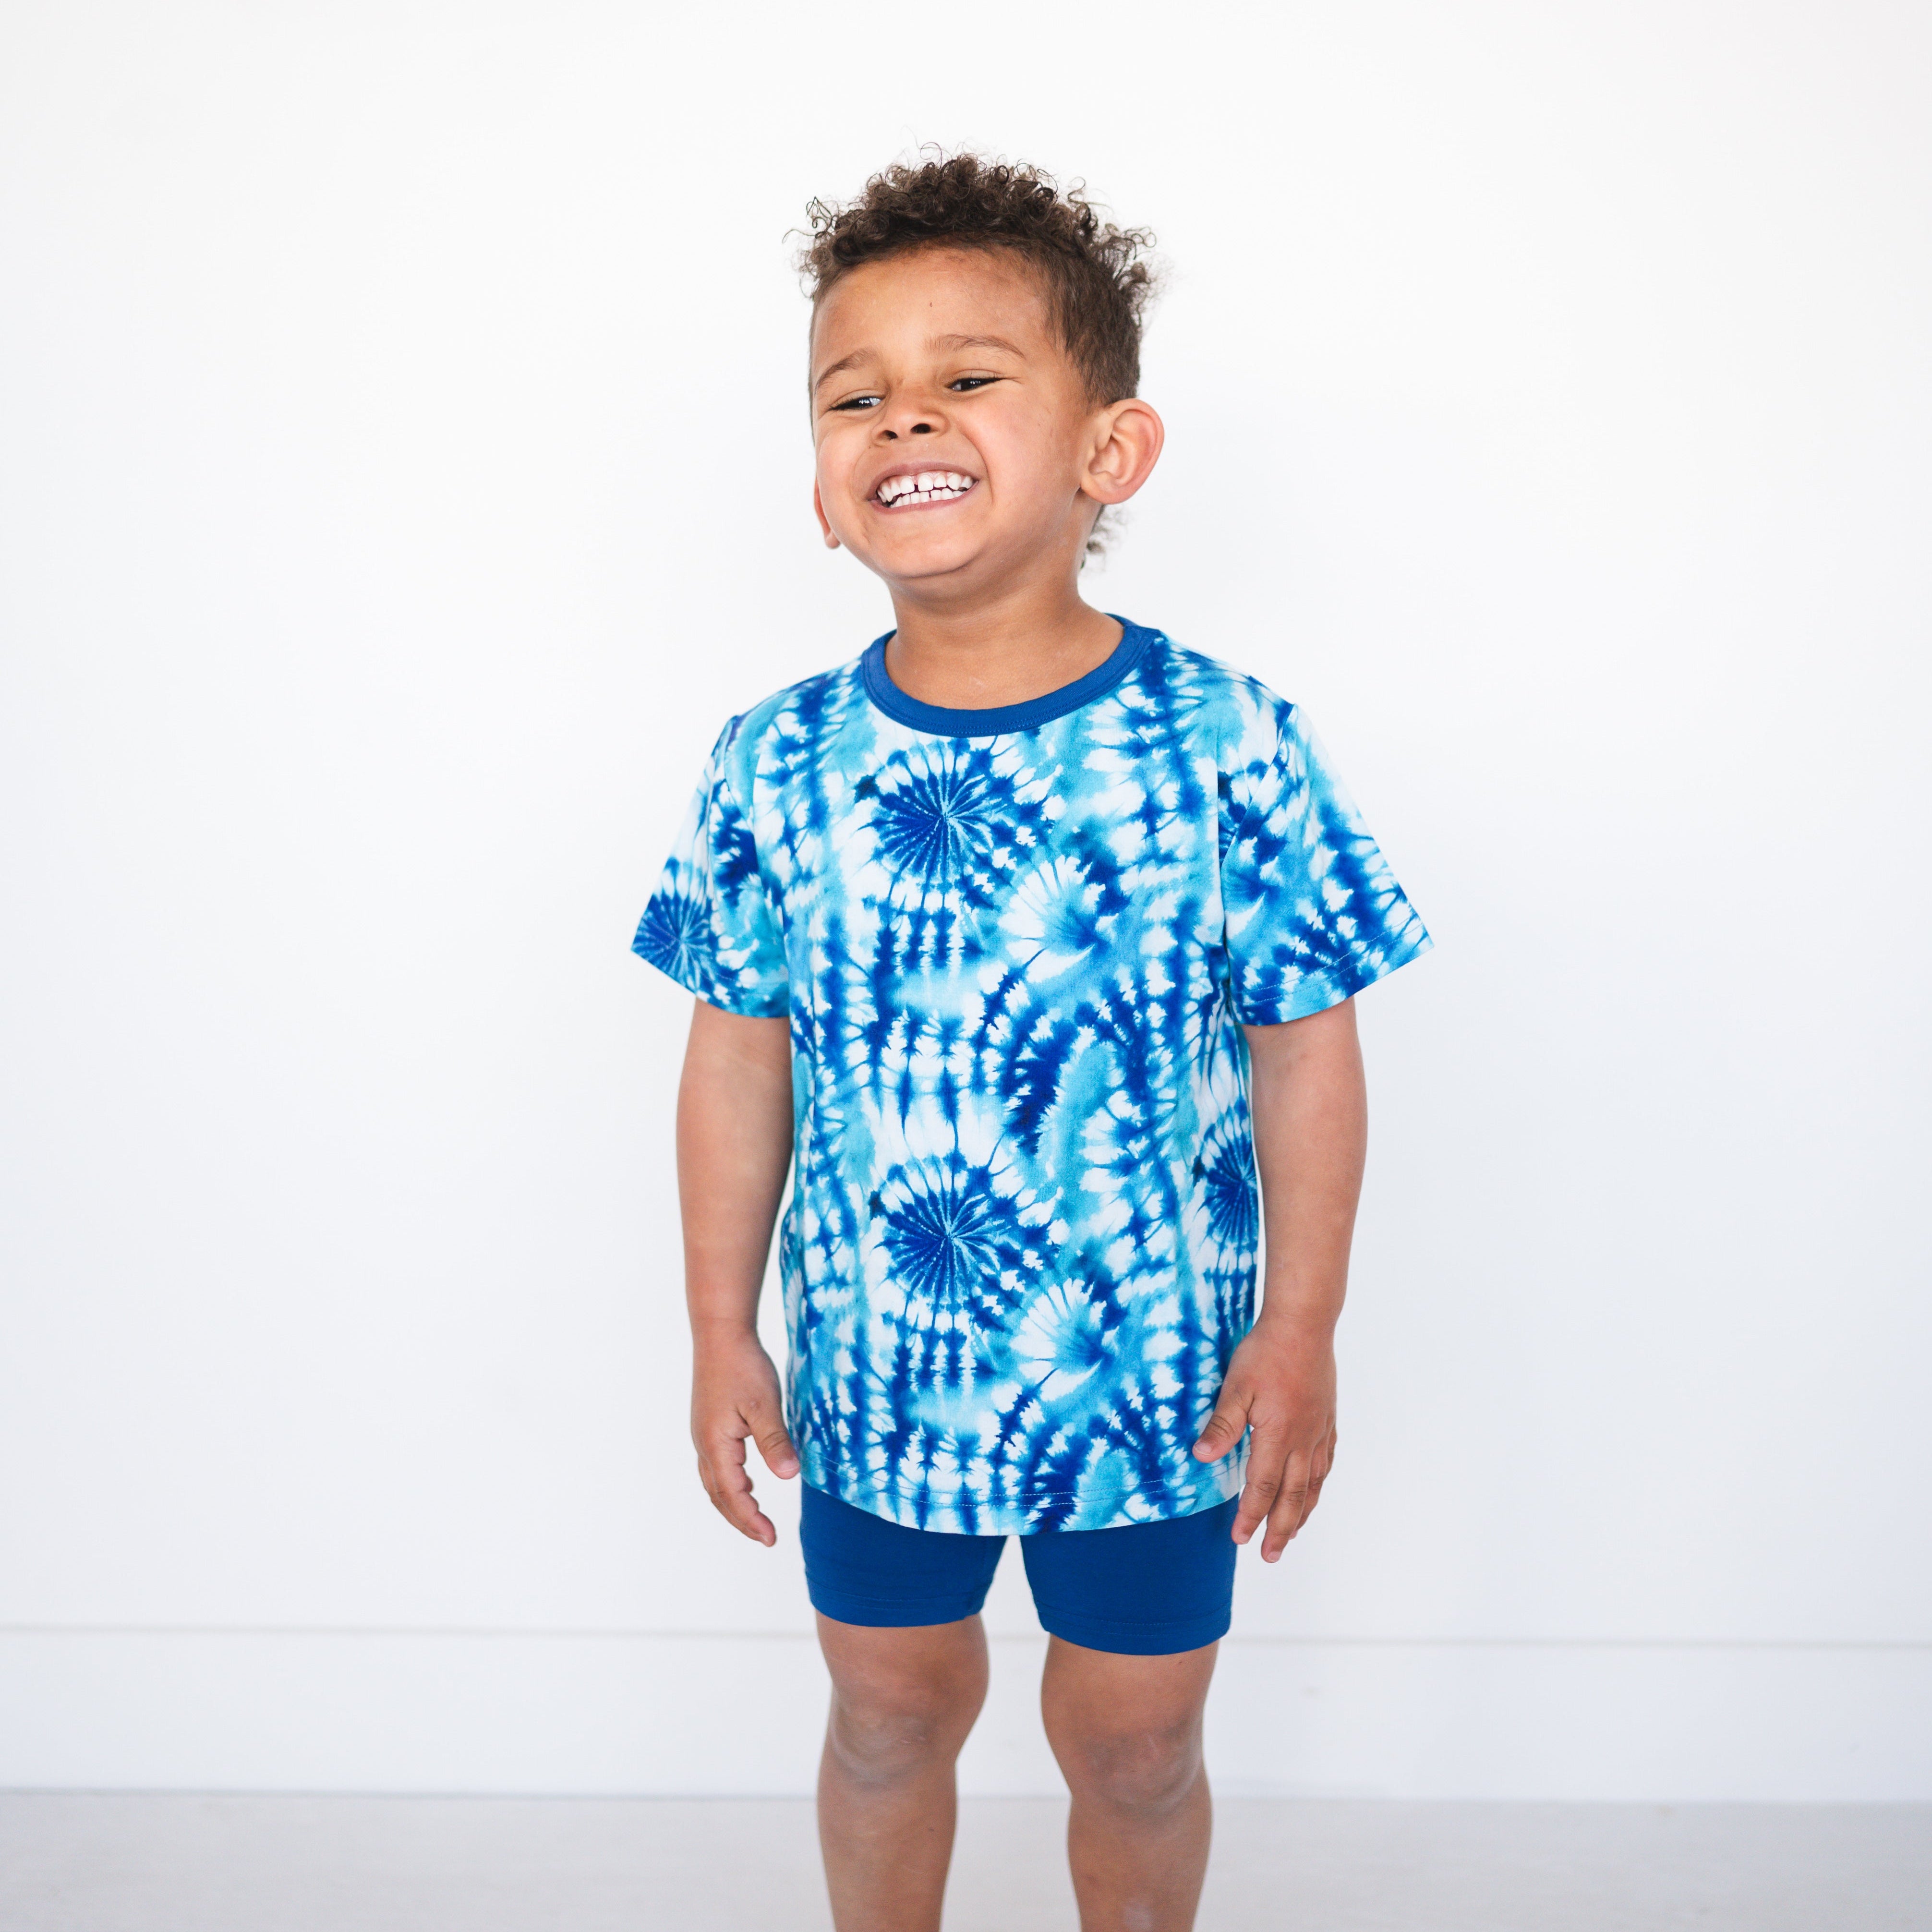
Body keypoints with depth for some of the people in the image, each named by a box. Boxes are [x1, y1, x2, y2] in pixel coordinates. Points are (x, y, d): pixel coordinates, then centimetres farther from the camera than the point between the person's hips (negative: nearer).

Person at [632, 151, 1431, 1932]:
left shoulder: (1230, 750, -15)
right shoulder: (774, 769, -9)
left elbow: (1307, 1052, -8)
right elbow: (740, 1059, 0)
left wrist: (1301, 1333, -6)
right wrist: (721, 1331, 4)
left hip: (1155, 1373, -2)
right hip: (873, 1375, 2)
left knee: (1133, 1742, 18)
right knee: (890, 1716, 23)